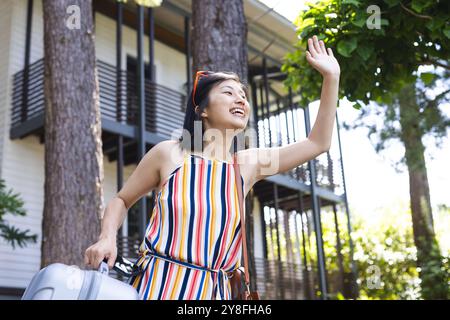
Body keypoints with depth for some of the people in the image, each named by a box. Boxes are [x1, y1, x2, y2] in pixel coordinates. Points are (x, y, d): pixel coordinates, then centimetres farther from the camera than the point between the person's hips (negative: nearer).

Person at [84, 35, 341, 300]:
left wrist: (331, 77, 3)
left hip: (213, 291, 3)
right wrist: (107, 238, -10)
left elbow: (318, 143, 7)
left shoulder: (249, 164, 5)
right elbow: (122, 200, 9)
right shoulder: (169, 154, -3)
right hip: (158, 284, -3)